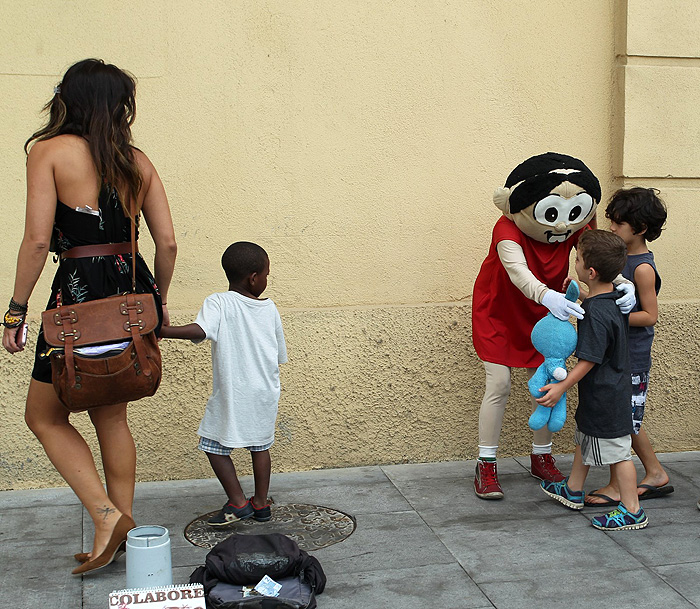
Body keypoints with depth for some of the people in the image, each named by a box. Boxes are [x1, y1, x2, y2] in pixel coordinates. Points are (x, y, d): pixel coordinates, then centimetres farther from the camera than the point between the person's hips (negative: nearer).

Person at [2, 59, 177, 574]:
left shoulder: (49, 150, -5)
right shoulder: (137, 160, 7)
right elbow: (167, 242, 5)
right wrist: (158, 302, 19)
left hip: (81, 291, -5)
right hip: (134, 287, 5)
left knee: (45, 416, 11)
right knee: (111, 416, 18)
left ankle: (107, 517, 1)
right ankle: (125, 528, 23)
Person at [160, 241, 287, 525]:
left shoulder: (219, 303, -11)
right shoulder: (269, 308, 2)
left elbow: (198, 331, -31)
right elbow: (280, 355, 10)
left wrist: (159, 330, -24)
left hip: (232, 393, -4)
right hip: (266, 392, 5)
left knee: (215, 446, 10)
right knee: (260, 445, 18)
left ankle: (237, 503, 9)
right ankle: (261, 503, 26)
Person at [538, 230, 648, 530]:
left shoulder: (595, 313, -28)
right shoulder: (615, 297, -1)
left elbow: (589, 360, -25)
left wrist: (561, 387, -19)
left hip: (604, 397, -10)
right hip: (614, 388, 10)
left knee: (616, 450, 3)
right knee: (585, 438, 23)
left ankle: (632, 511, 15)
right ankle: (573, 490, 40)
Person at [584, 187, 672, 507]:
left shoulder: (643, 268, -18)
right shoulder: (621, 256, 8)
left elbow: (650, 315, -17)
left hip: (632, 357, -9)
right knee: (626, 420, 17)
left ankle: (616, 486, 14)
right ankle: (655, 474, 31)